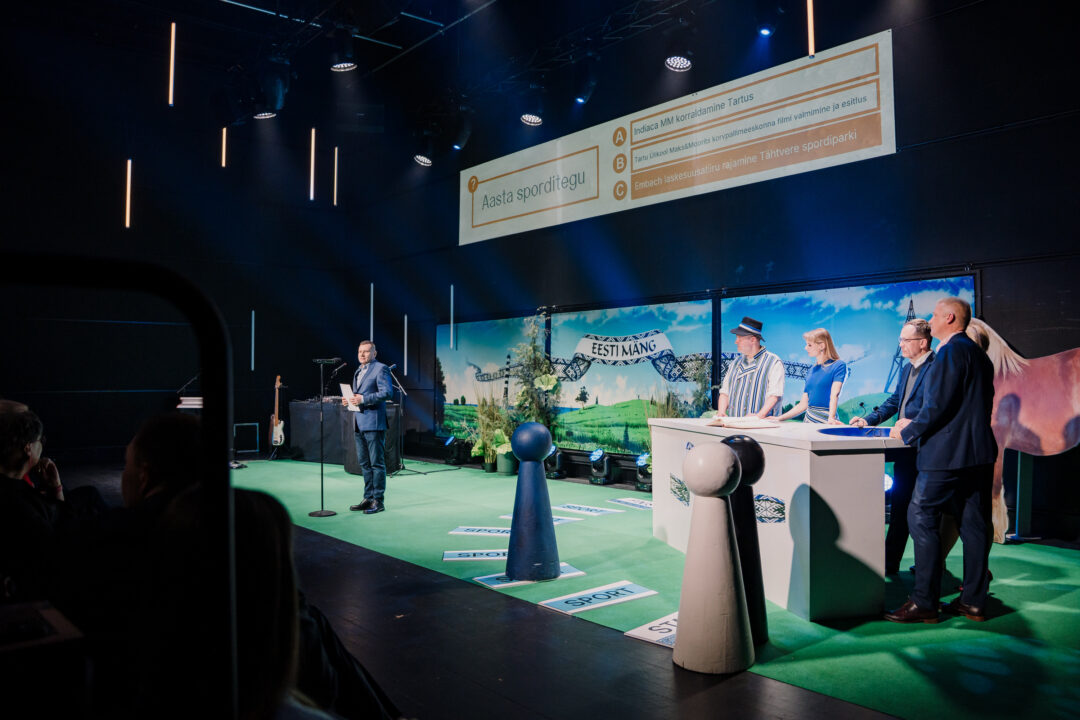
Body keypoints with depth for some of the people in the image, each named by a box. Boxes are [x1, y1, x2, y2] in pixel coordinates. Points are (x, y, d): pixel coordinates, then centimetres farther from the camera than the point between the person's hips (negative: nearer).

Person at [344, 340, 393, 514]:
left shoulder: (380, 369, -6)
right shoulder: (358, 371, 21)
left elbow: (387, 391, -17)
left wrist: (363, 399, -21)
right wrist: (350, 400, 9)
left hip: (373, 422, -9)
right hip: (359, 423, 9)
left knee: (377, 463, -5)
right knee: (364, 464, 13)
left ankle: (378, 501, 0)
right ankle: (368, 498, 21)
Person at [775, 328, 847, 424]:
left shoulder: (838, 366, -1)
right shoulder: (811, 371, 16)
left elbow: (834, 395, -15)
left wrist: (831, 418, -29)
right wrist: (779, 418, 14)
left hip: (825, 420, -5)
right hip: (808, 419, 5)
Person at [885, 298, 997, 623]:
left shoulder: (952, 352, -13)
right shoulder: (979, 353, 17)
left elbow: (939, 404, -19)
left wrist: (907, 432, -6)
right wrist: (916, 423, 20)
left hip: (948, 453, -10)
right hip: (979, 452, 10)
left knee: (922, 519, -4)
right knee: (973, 523, 10)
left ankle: (924, 602, -2)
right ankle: (974, 601, 17)